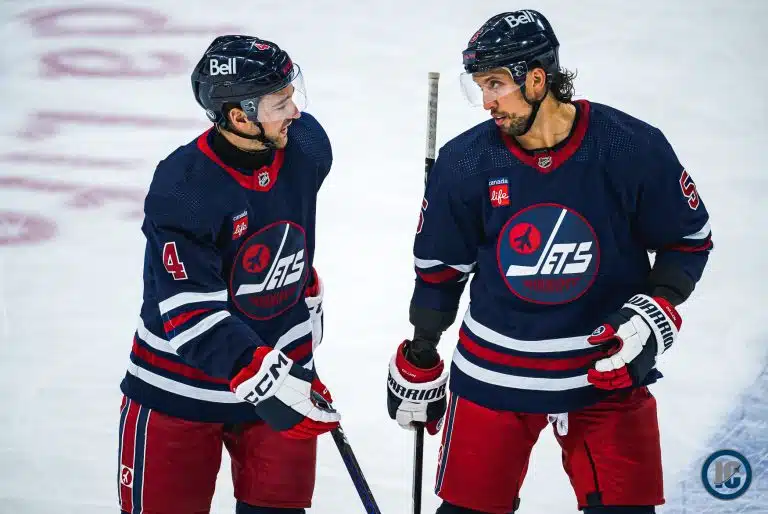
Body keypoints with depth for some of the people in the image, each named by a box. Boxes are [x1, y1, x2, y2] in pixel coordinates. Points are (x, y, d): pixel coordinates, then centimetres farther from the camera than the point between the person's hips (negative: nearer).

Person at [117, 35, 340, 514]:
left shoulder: (306, 145, -7)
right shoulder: (183, 188, -25)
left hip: (280, 363, 5)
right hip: (180, 386, -5)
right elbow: (190, 313, -26)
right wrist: (265, 382, -32)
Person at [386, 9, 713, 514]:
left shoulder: (633, 148, -14)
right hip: (494, 372, 1)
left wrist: (657, 311, -15)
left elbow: (689, 240, 0)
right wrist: (418, 362, 10)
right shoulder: (464, 162, -9)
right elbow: (439, 268, 4)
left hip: (608, 365, -1)